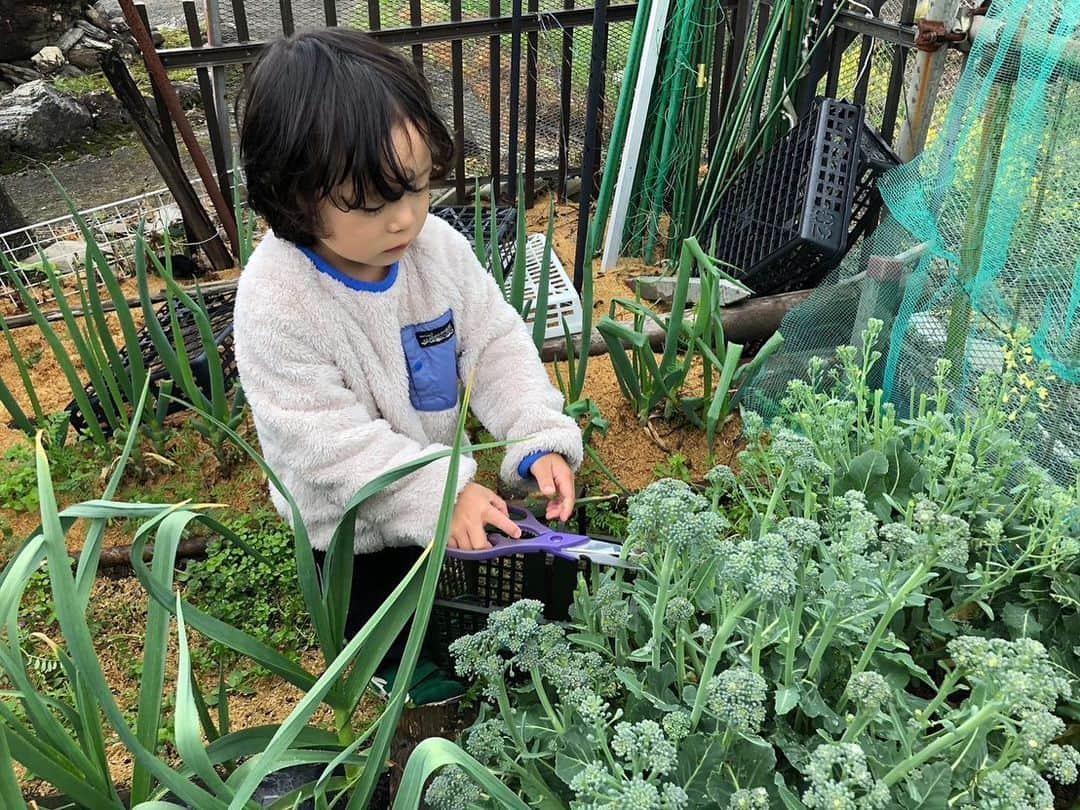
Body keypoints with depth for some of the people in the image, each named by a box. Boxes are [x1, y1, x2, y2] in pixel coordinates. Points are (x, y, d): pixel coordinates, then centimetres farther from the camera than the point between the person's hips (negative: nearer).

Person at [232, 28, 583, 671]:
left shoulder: (437, 244, -19)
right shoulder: (275, 301, -35)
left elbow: (495, 344, -12)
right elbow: (327, 438, -31)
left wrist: (541, 439, -25)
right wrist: (443, 493, -34)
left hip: (436, 472, 5)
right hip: (351, 518, -4)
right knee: (378, 618, 24)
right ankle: (396, 667, 56)